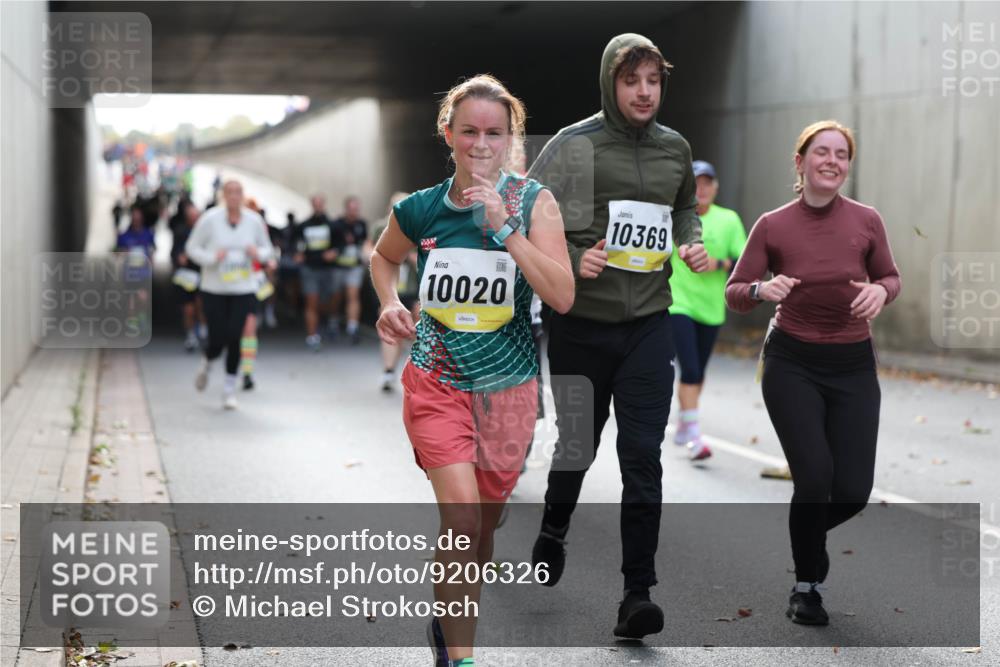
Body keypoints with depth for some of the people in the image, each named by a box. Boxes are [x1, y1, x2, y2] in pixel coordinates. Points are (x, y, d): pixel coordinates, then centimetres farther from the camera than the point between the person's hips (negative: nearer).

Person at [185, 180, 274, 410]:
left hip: (243, 290, 1)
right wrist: (211, 258, -18)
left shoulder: (254, 221, 0)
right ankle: (206, 365, 34)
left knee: (234, 338, -6)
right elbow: (192, 247, 0)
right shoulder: (209, 219, -8)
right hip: (214, 290, -1)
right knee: (217, 340, -3)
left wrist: (258, 254, -12)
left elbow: (267, 249, 12)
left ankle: (229, 389, 8)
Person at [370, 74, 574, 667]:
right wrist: (391, 303, 0)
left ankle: (449, 618, 40)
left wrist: (503, 226, -24)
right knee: (462, 516, -17)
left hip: (508, 387, 1)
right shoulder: (419, 209, -3)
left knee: (485, 526, 13)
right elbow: (384, 257, 20)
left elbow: (563, 297, -18)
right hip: (437, 380, -1)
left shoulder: (534, 201, -7)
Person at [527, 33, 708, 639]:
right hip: (580, 323, -2)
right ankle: (554, 531, 45)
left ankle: (639, 592, -2)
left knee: (643, 458, -6)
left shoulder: (675, 149, 5)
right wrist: (573, 259, -23)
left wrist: (692, 241, 3)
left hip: (650, 323, 2)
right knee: (576, 445, 14)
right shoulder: (572, 147, -9)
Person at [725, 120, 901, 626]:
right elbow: (734, 295, -2)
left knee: (853, 490, -3)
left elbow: (890, 278, 10)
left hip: (853, 365, 2)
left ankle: (809, 532, 34)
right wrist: (762, 289, -24)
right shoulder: (772, 225, -6)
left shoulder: (866, 220, -3)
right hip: (792, 363, -2)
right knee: (815, 474, -15)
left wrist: (880, 291, -13)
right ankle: (806, 586, 9)